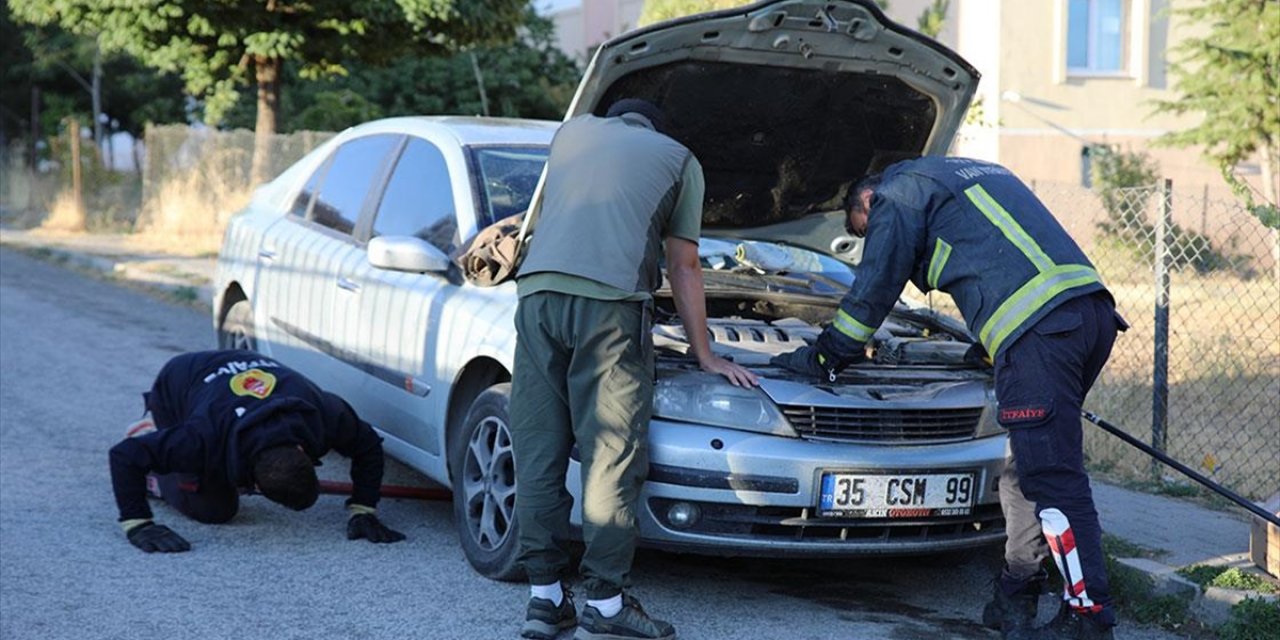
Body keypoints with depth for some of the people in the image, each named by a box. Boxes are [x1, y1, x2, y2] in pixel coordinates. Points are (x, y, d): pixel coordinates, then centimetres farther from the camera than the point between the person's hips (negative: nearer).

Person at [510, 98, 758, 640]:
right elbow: (684, 269, 21)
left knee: (539, 453, 7)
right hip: (609, 305, -4)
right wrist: (705, 356, 28)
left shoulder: (572, 132, 29)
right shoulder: (678, 160, 20)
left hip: (537, 291, 4)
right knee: (610, 456, -1)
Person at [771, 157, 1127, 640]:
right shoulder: (977, 174, 35)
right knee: (1025, 469, 16)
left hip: (1039, 328, -9)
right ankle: (1015, 599, 21)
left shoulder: (900, 193, 10)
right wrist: (989, 348, 47)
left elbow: (872, 293, 10)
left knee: (1054, 477, -8)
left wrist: (821, 358, 21)